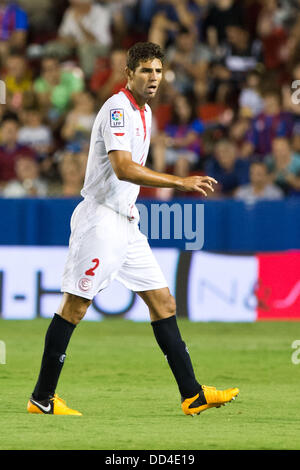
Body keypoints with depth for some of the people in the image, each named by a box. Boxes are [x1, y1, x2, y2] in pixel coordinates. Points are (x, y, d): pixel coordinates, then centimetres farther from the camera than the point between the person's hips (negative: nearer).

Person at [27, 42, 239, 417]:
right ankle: (42, 398, 3)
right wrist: (180, 182, -30)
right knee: (75, 305, -4)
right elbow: (123, 168, -27)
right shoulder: (117, 109, -15)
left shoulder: (144, 111, 15)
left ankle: (192, 395, 5)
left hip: (126, 224, 9)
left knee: (163, 302, 5)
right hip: (101, 219, -9)